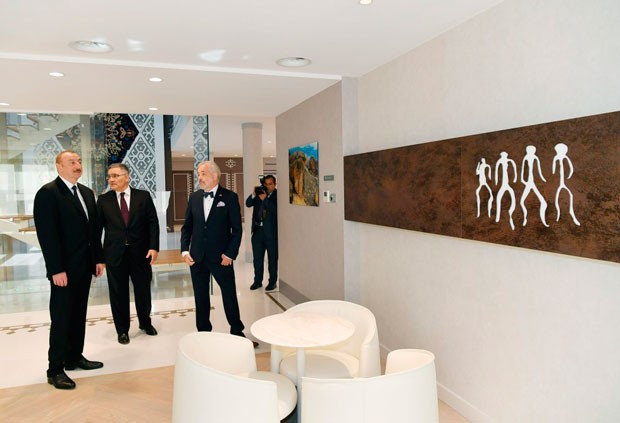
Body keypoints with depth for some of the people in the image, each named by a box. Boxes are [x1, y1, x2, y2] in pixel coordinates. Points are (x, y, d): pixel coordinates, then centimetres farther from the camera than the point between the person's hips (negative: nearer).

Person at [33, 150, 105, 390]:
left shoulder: (87, 193, 12)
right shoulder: (47, 193, -11)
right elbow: (47, 234, -16)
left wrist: (98, 258, 10)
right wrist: (57, 269, -19)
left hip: (84, 266, 7)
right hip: (64, 270, -7)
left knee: (79, 315, 14)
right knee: (61, 319, 0)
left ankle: (75, 358, 26)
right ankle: (55, 370, 11)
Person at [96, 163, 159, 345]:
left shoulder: (143, 196, -1)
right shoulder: (103, 200, 2)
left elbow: (153, 222, -2)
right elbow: (97, 227, 3)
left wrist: (154, 247, -11)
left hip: (140, 252, 0)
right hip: (115, 253, 0)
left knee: (143, 290, 13)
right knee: (118, 294, 8)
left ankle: (145, 323, 35)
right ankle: (122, 330, 25)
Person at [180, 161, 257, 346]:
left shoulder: (230, 197, -6)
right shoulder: (194, 197, 6)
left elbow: (237, 229, -7)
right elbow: (187, 226, 10)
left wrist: (230, 254, -11)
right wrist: (185, 250, 0)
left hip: (221, 257, -4)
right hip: (197, 257, 4)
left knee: (230, 295, 5)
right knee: (200, 298, 12)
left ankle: (237, 332, 22)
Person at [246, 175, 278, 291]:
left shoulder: (277, 195, -5)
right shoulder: (259, 192, 8)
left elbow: (276, 210, -18)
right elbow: (248, 204, 3)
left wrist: (265, 199, -20)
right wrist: (254, 194, -12)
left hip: (271, 231, -4)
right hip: (258, 230, 5)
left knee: (272, 258, 6)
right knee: (257, 257, 11)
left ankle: (272, 282, 17)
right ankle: (258, 281, 22)